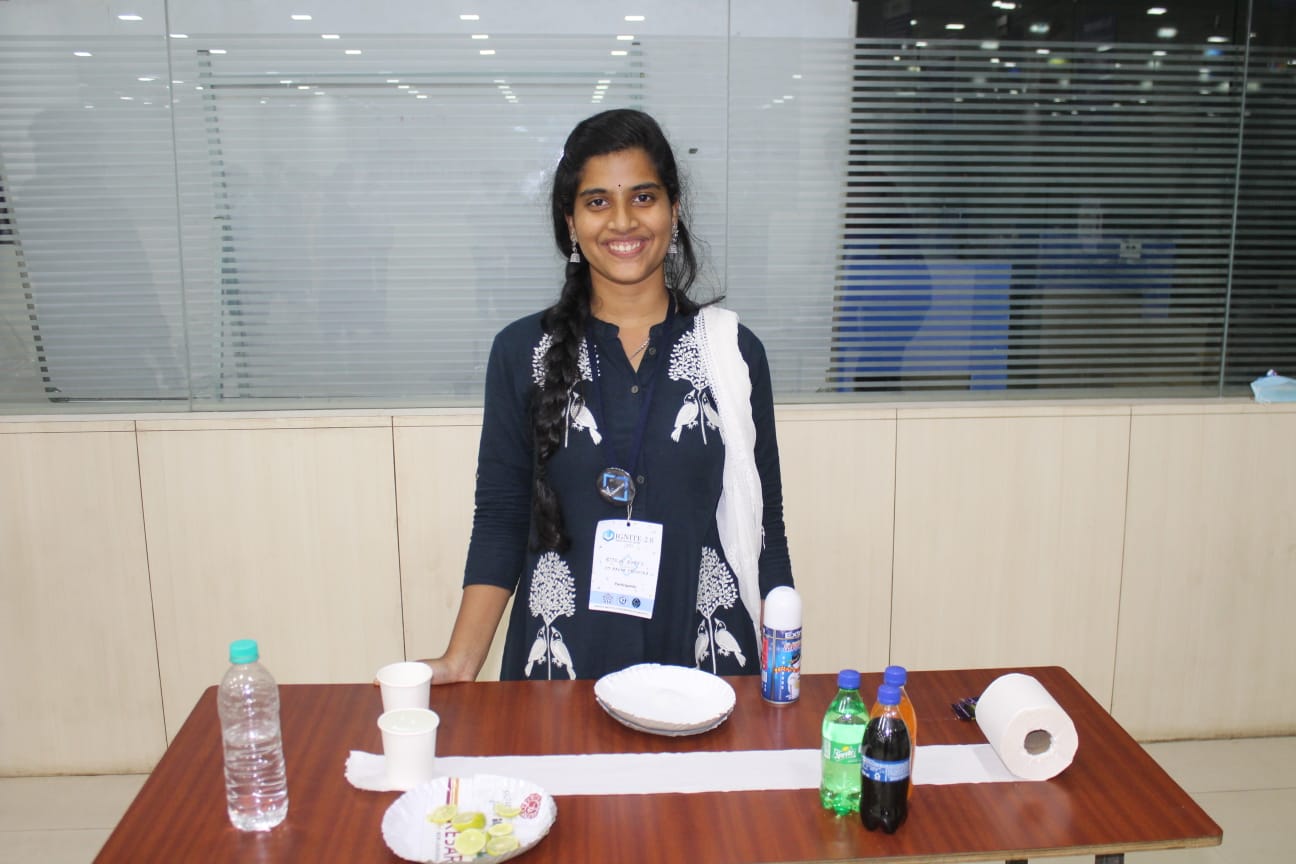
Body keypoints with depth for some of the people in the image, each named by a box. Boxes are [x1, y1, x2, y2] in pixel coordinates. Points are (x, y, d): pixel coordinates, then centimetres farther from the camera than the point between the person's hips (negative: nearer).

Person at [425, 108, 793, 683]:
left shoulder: (734, 352, -1)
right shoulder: (522, 352, -1)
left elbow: (762, 525, 2)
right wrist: (461, 660, -9)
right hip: (563, 657, 0)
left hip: (703, 655, 1)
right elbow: (500, 521, 1)